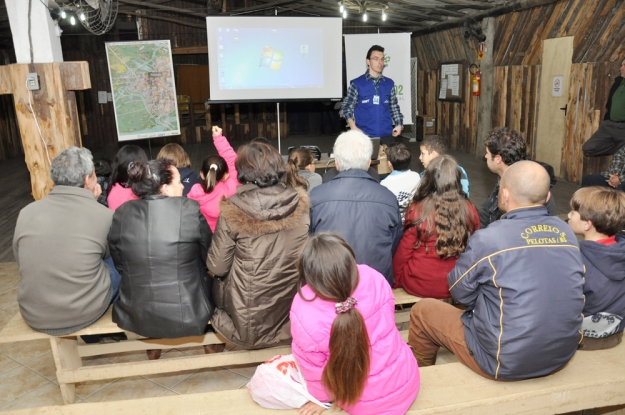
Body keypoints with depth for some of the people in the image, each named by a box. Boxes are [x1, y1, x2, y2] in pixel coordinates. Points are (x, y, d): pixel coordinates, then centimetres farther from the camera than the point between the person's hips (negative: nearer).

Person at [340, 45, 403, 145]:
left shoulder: (389, 83, 11)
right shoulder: (357, 84, 0)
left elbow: (394, 107, 17)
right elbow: (346, 108, 2)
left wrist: (399, 124, 2)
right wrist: (353, 127, -12)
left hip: (386, 135, 4)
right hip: (364, 136, -3)